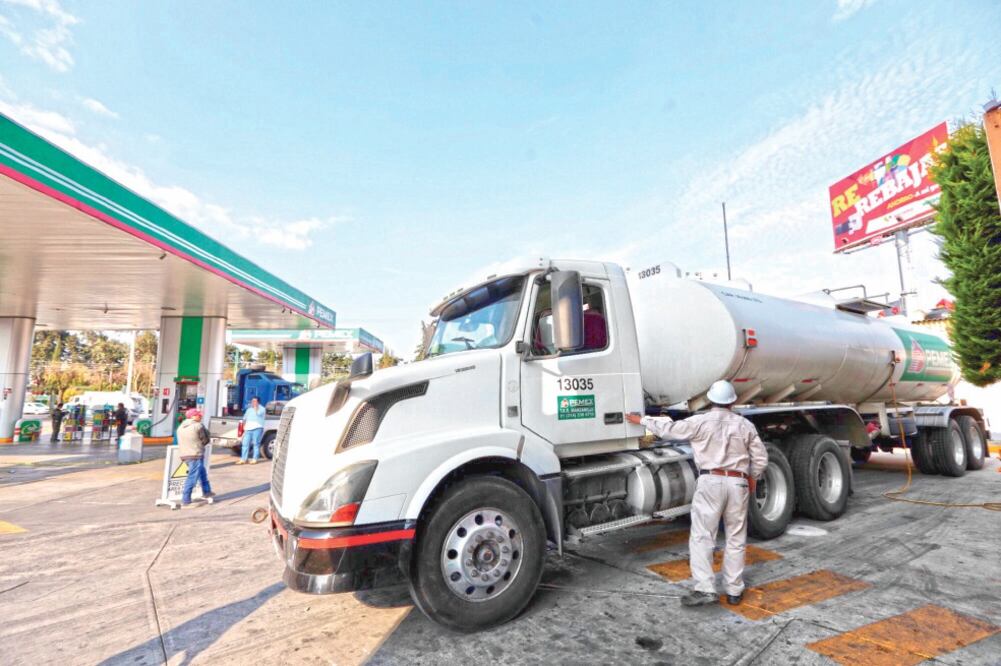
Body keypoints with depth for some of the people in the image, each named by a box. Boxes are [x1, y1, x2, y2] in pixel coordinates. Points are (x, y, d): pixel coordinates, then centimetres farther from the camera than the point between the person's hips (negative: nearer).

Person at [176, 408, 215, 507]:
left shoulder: (180, 427, 13)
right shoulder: (198, 426, -9)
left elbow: (180, 441, 16)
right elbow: (205, 440, -4)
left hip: (184, 455, 9)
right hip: (195, 455, -9)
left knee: (202, 472, 23)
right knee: (192, 477, -4)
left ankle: (206, 492, 34)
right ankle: (185, 501, -4)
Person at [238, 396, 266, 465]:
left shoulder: (261, 408, 5)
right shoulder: (249, 409, 24)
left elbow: (258, 413, -15)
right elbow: (245, 418, 27)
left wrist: (255, 407, -7)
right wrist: (244, 426, 16)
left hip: (257, 428, -6)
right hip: (248, 428, 6)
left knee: (256, 444, -5)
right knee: (245, 444, 1)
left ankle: (255, 459, -2)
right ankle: (243, 459, 4)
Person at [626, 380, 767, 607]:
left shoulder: (700, 422, -6)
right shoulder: (745, 425, 5)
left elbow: (668, 429, 0)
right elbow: (760, 458, 8)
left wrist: (642, 420, 13)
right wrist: (752, 477, 26)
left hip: (710, 482, -4)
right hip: (738, 483, 4)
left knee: (702, 537, -1)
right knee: (736, 539, 14)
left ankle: (705, 589, -6)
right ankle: (734, 590, 21)